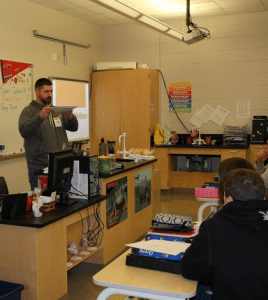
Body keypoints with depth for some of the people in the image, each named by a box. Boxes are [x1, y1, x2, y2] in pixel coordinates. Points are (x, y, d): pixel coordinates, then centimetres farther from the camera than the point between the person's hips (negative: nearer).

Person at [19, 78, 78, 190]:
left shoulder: (57, 110, 15)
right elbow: (24, 132, -18)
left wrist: (70, 117, -12)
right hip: (39, 167, -5)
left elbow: (74, 128, 11)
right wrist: (40, 117, -33)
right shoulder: (29, 111, -2)